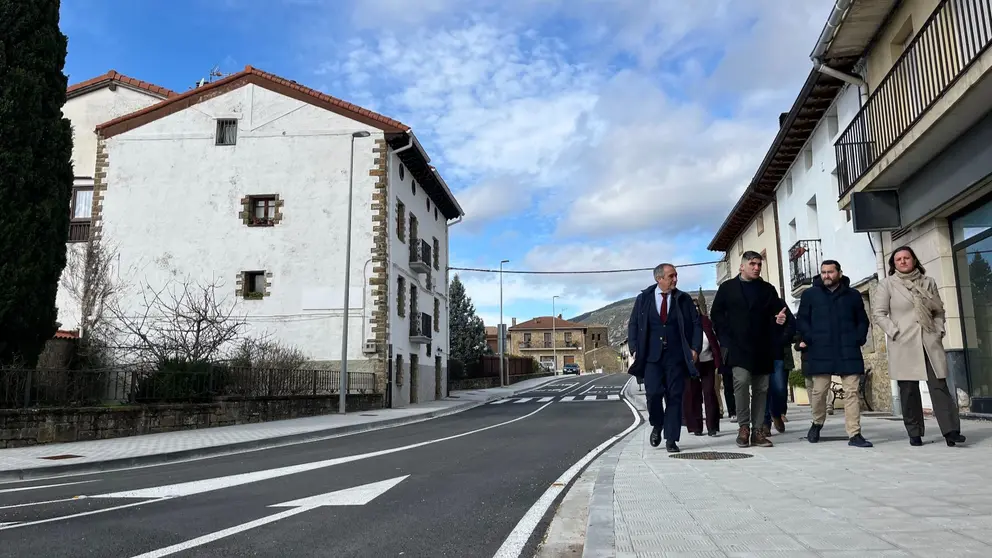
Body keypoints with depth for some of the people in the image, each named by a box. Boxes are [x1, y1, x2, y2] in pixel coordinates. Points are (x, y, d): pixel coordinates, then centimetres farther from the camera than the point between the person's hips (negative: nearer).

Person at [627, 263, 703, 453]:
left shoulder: (684, 299, 8)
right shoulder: (643, 299, 7)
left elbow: (696, 324, 8)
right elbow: (633, 325, 9)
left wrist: (695, 348, -4)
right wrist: (634, 349, -2)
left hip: (676, 356, 1)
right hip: (652, 355, -1)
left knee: (674, 396, 0)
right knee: (653, 393, -11)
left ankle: (671, 439, 8)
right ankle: (657, 425, 17)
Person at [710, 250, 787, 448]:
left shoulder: (768, 289, 13)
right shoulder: (727, 288, 7)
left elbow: (775, 315, 12)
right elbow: (716, 315, 5)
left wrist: (779, 319, -12)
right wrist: (725, 340, -4)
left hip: (762, 348, 3)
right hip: (738, 347, -3)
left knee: (761, 388, 3)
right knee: (742, 381, -18)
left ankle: (757, 430, 10)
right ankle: (743, 427, -5)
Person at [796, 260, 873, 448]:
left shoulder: (853, 295, 11)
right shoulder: (810, 294, 7)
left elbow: (862, 321, 16)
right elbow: (801, 320, 5)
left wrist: (859, 340, 1)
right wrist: (809, 339, -8)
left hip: (848, 352, 1)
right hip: (820, 352, -1)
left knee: (852, 392, -3)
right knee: (819, 391, 2)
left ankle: (854, 434, 0)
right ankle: (817, 423, 27)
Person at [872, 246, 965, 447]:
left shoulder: (928, 282, 13)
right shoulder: (887, 284, 2)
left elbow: (938, 310, 18)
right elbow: (878, 313, -1)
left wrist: (939, 331, 4)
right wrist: (894, 332, -10)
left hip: (930, 343, 3)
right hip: (903, 345, -3)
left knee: (939, 385, -5)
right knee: (909, 390, 1)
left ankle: (950, 430, -7)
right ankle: (914, 433, 8)